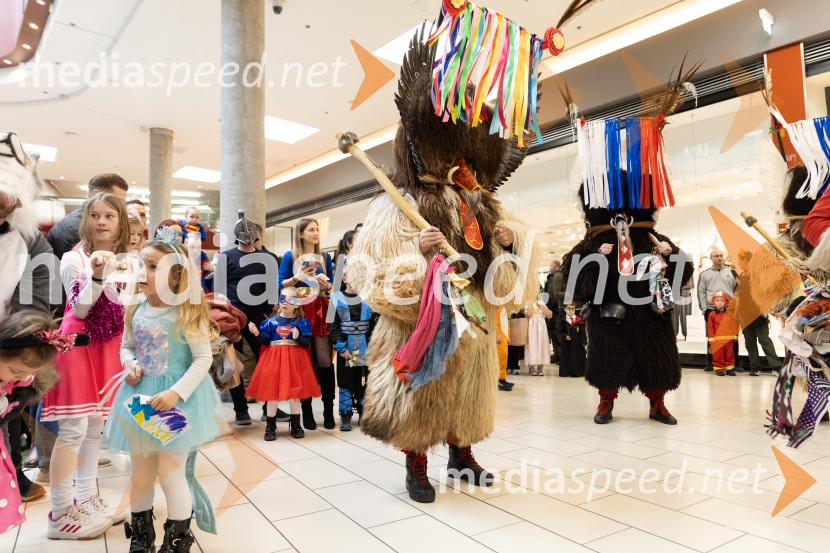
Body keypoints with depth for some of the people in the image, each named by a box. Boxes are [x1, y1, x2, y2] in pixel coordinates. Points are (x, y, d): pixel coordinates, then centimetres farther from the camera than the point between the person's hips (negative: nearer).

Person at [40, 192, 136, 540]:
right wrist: (96, 275, -23)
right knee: (73, 429, -6)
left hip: (109, 348, 5)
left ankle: (86, 499, 24)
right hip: (78, 344, -5)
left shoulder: (128, 263, 7)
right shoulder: (73, 259, -5)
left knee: (95, 426, 12)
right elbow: (79, 310, -10)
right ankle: (60, 514, 5)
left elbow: (126, 310, 10)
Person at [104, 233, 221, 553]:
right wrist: (130, 366, -6)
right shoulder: (136, 312, 0)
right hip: (140, 398, 6)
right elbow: (126, 347, 15)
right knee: (140, 475, 17)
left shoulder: (186, 313, -16)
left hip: (178, 400, -6)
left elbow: (204, 359, -16)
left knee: (170, 474, 1)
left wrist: (175, 393, -23)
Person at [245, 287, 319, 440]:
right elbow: (265, 342, 4)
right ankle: (270, 427, 17)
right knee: (271, 392, 4)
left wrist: (298, 337, -23)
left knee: (295, 392, 6)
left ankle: (296, 426, 20)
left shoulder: (302, 322, -2)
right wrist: (257, 333, -13)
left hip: (294, 359, -1)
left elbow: (307, 343, -4)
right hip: (274, 359, 1)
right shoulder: (271, 321, 2)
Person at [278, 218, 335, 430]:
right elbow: (280, 285, 0)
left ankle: (329, 409, 4)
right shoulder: (290, 257, 5)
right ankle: (306, 411, 13)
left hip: (321, 311, 2)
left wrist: (326, 284, -9)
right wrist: (298, 277, -15)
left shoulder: (325, 257, 12)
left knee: (325, 361, -5)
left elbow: (332, 287, 12)